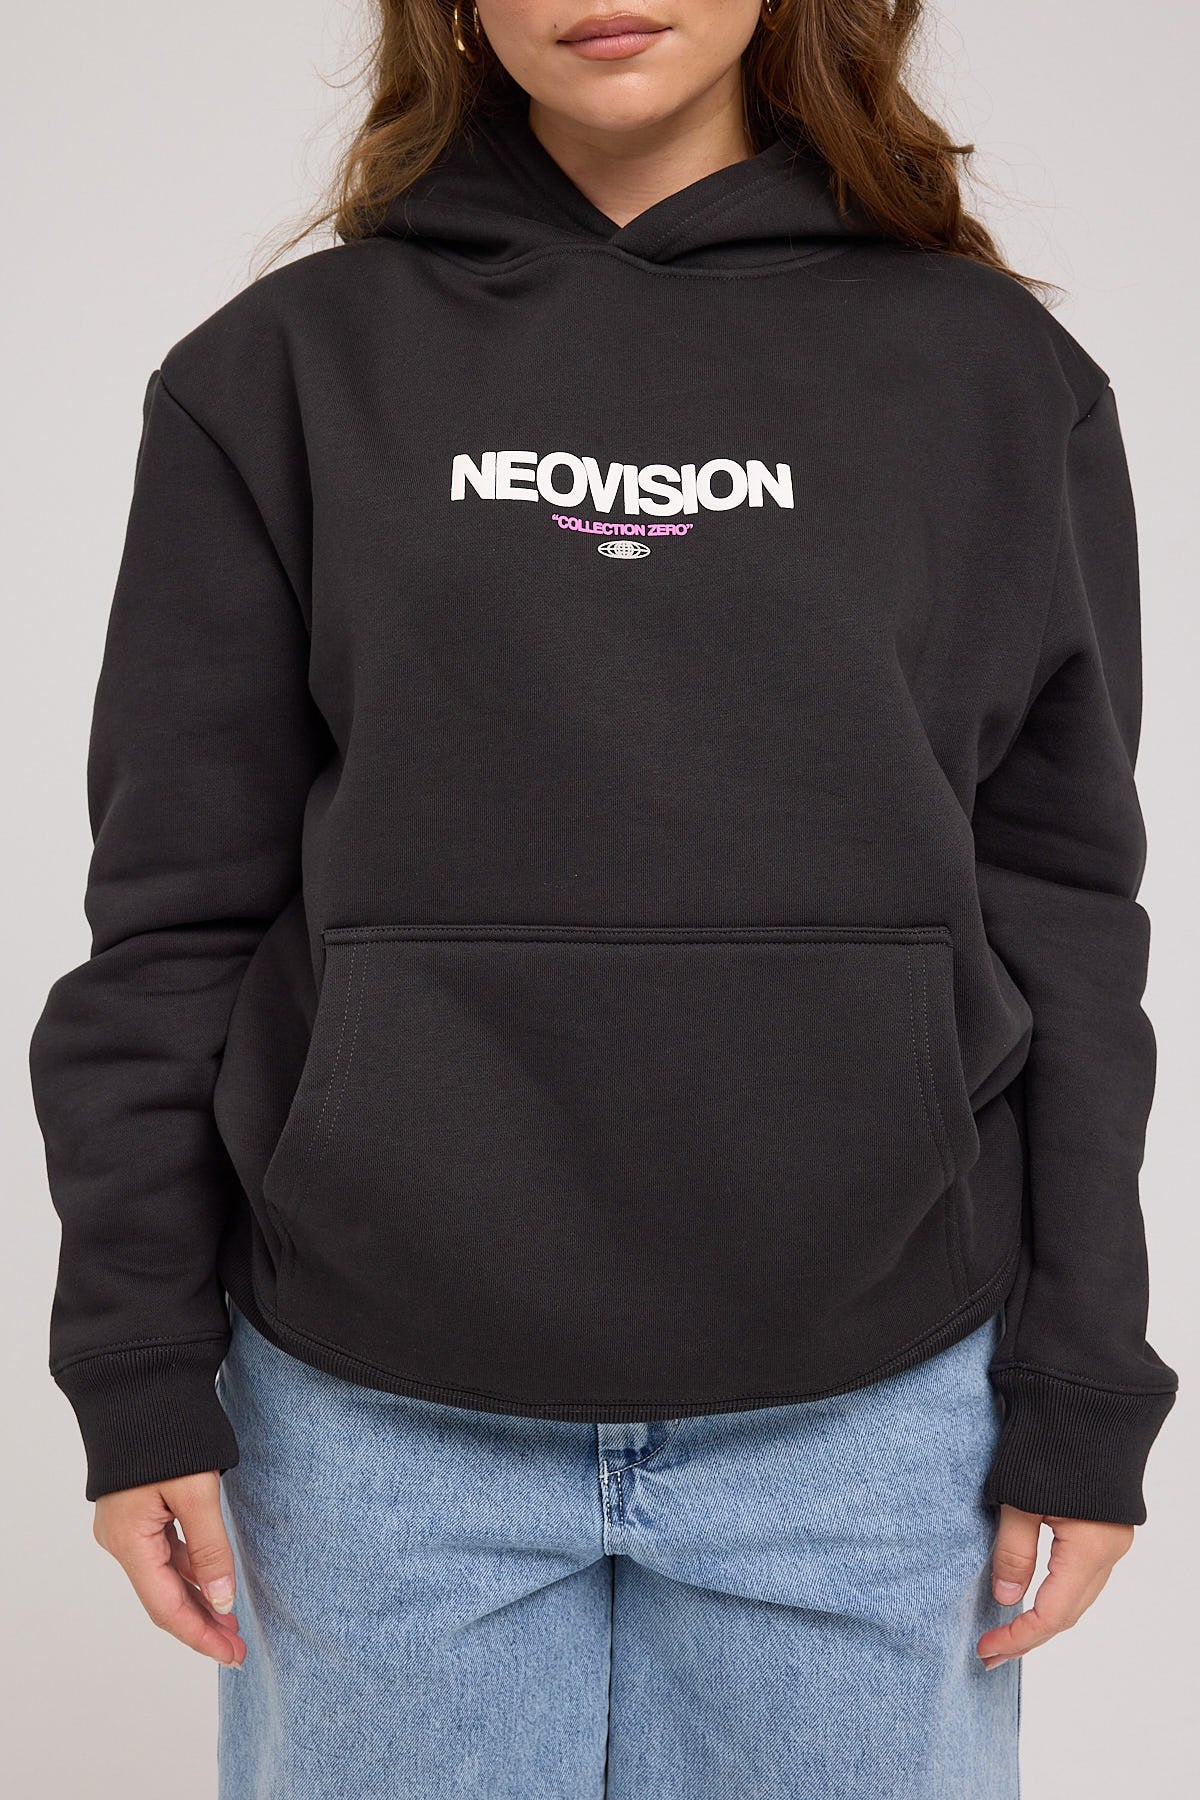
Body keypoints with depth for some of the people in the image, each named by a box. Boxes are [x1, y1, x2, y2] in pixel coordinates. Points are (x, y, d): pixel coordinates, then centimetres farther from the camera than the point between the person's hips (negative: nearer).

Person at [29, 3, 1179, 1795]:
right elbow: (174, 914, 2)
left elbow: (1059, 920, 4)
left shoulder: (996, 374, 4)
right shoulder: (288, 368, 3)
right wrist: (142, 1378, 0)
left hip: (867, 1413, 1)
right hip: (378, 1420, 0)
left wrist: (1080, 1409, 2)